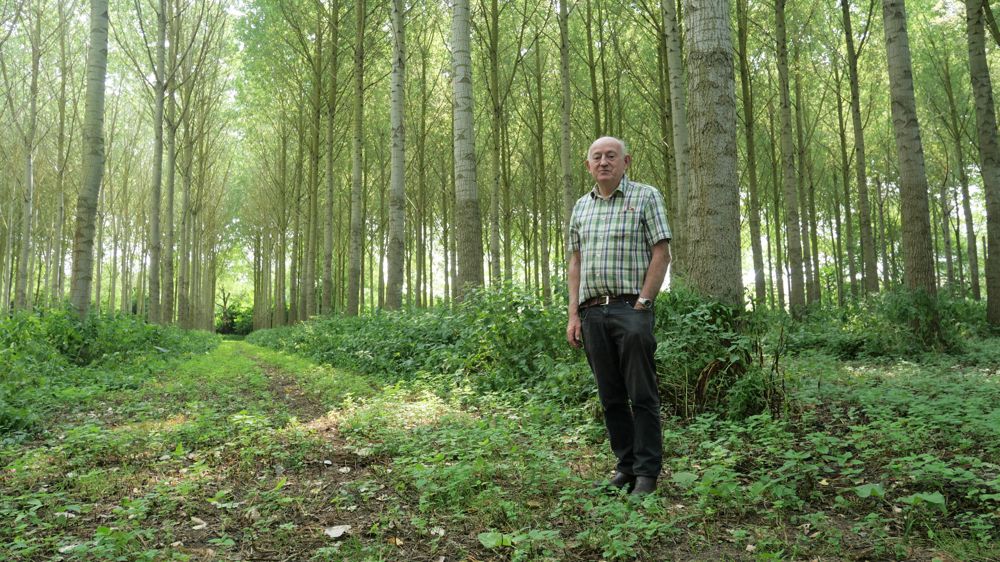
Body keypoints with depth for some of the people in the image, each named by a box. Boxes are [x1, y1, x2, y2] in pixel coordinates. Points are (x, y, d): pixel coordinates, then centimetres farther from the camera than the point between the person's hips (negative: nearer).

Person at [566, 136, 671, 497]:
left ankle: (647, 473, 7)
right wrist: (573, 315, 7)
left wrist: (642, 304, -12)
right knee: (611, 396, 10)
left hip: (631, 308, -5)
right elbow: (575, 263, 16)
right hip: (592, 311, 5)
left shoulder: (645, 196, 3)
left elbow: (661, 254, -4)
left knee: (642, 395, -2)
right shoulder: (581, 207, 17)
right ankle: (625, 465, 21)